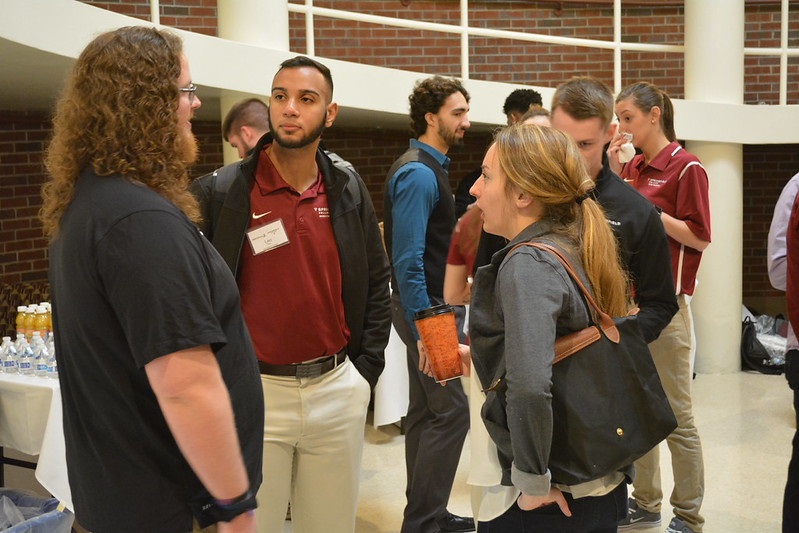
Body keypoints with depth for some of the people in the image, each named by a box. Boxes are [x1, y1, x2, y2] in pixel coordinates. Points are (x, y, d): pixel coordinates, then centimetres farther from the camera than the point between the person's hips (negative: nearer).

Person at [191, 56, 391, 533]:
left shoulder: (348, 191, 5)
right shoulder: (220, 194, -7)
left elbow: (377, 283, 12)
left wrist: (366, 369, 7)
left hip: (338, 390, 4)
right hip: (253, 392, -3)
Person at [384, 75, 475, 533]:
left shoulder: (430, 168, 13)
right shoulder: (419, 173, -18)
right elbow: (408, 260, -23)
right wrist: (425, 331, -24)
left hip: (432, 305, 10)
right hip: (426, 308, -10)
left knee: (426, 411, 14)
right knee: (450, 411, -8)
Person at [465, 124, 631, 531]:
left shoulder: (528, 264, -21)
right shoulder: (574, 250, 5)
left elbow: (529, 388, -34)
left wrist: (533, 482, -22)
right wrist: (479, 355, 20)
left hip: (553, 500, -8)